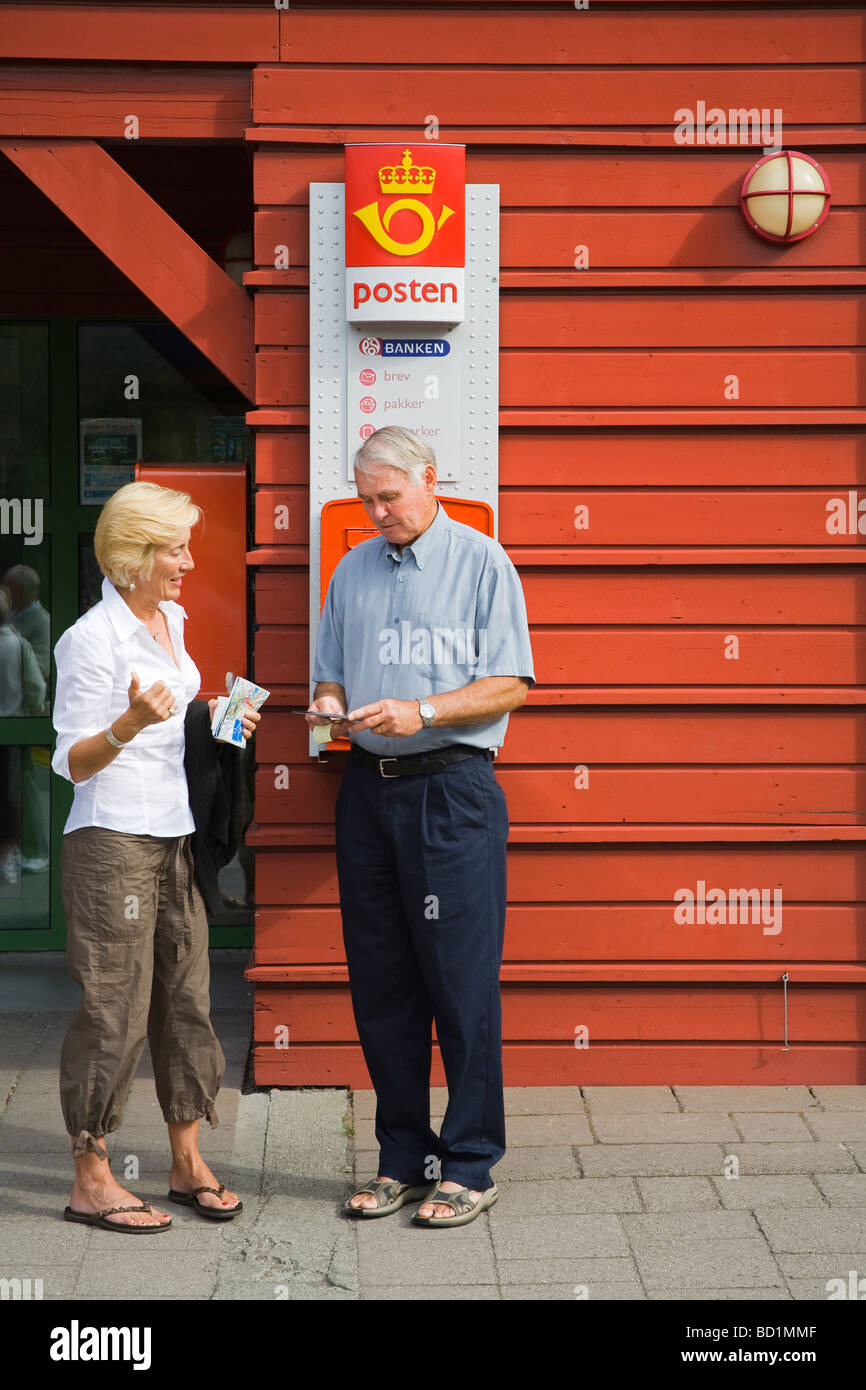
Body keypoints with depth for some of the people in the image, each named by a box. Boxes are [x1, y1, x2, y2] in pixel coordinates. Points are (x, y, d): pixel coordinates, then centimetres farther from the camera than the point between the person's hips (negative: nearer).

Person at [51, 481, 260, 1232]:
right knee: (116, 1008, -5)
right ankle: (91, 1178, 5)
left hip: (176, 833, 8)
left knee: (187, 996, 10)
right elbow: (75, 762, -14)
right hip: (113, 839, -8)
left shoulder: (171, 620, 13)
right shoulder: (92, 638, -13)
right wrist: (130, 724, -31)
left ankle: (187, 1161, 20)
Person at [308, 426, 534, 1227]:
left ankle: (470, 1166, 5)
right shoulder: (353, 572, 16)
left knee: (462, 980, -4)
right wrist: (333, 704, -2)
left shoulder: (481, 564, -1)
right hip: (369, 788, 6)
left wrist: (420, 712, -17)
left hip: (452, 787, -5)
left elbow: (509, 686, -6)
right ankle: (403, 1159, 18)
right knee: (380, 981, 8)